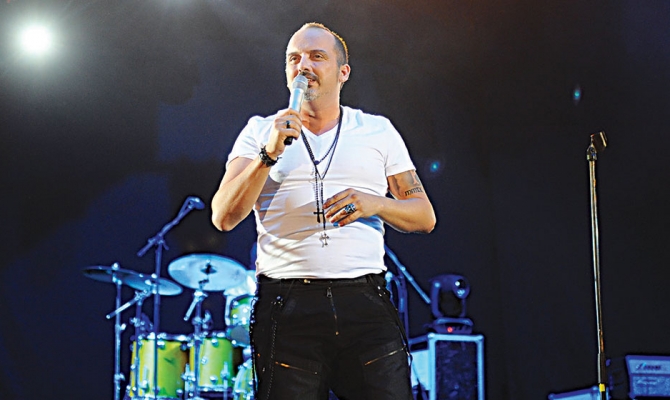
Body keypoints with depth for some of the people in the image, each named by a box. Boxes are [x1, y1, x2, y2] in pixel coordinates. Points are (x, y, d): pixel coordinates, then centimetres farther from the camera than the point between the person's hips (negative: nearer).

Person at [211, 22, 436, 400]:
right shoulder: (260, 132, 10)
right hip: (286, 309, -1)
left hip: (365, 302, 1)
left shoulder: (379, 131, 13)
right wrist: (269, 154, -12)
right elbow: (224, 217, -1)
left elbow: (424, 217, 12)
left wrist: (374, 204, -7)